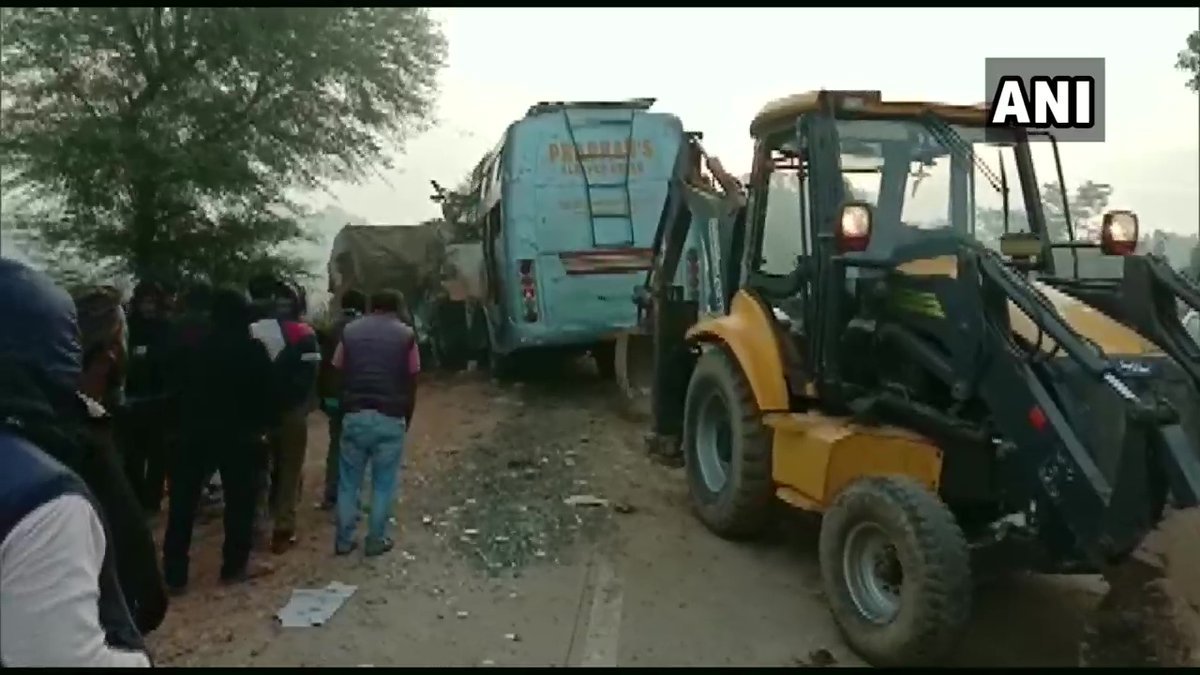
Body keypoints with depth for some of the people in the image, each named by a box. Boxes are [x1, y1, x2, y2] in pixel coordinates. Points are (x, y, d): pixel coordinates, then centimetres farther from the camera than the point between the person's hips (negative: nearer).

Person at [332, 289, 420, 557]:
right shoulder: (406, 335, 0)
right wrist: (407, 419, 12)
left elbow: (339, 375, 8)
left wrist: (346, 409, 15)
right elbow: (411, 384, 2)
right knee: (384, 483, 8)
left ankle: (344, 540, 18)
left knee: (348, 482, 13)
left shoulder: (349, 331, 7)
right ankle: (376, 541, 15)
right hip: (390, 418, -2)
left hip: (354, 415, 2)